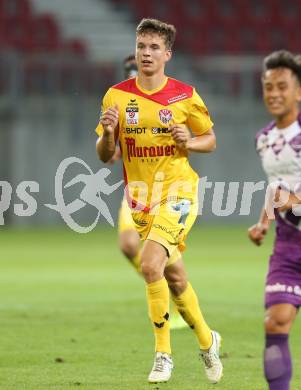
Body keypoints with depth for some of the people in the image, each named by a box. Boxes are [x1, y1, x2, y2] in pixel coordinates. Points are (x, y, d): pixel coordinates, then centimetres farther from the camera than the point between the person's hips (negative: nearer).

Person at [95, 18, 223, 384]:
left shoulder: (185, 95, -5)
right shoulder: (117, 95, 0)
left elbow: (210, 140, 7)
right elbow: (105, 156, 4)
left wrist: (188, 142, -14)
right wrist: (107, 132, -17)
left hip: (178, 194, -4)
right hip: (141, 200, 4)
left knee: (151, 264, -25)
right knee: (175, 278, 13)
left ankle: (163, 354, -13)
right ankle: (207, 340, 38)